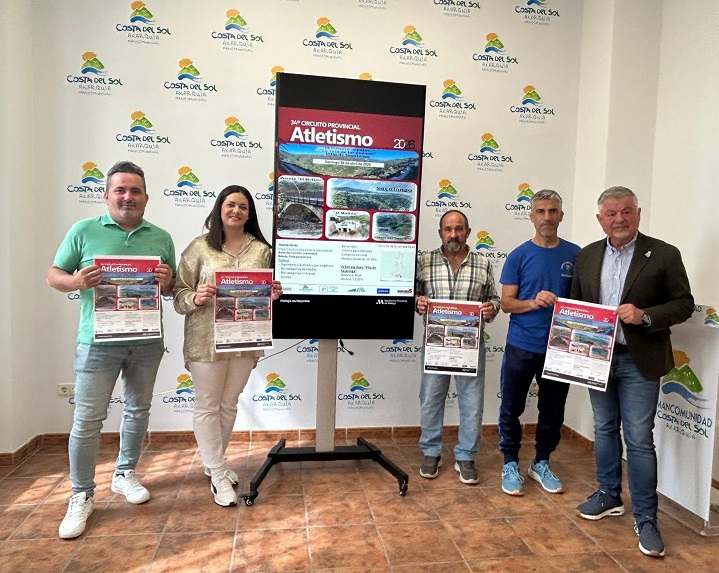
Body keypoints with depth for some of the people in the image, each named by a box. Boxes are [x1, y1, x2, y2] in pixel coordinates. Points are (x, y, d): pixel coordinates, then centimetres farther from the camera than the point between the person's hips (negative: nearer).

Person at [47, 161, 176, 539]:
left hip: (147, 341, 3)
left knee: (138, 410, 15)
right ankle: (82, 496, 18)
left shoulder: (161, 238, 7)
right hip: (98, 341, -3)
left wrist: (166, 282, -12)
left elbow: (173, 289, 11)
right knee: (87, 420, 2)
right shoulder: (84, 230, 0)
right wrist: (75, 282, -20)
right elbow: (54, 275, 2)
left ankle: (125, 474, 36)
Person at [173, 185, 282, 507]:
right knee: (207, 406, 3)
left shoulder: (261, 250, 5)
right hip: (206, 339, -2)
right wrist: (195, 299, -21)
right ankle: (219, 476, 17)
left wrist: (273, 295, -9)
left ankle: (214, 462, 35)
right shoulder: (200, 247, -2)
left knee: (229, 404, 15)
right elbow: (179, 292, -1)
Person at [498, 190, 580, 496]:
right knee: (512, 408, 7)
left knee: (553, 410, 14)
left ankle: (541, 464, 33)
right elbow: (506, 303, -4)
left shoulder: (575, 255, 3)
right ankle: (510, 465, 25)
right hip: (521, 346, -2)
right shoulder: (518, 256, -2)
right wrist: (533, 302, -22)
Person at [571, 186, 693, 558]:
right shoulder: (587, 256, 6)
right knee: (604, 430, 16)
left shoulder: (664, 255, -6)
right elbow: (576, 302, 12)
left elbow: (684, 304, -5)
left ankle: (645, 518, 14)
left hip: (639, 361, -4)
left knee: (639, 439, -1)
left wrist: (645, 315, -22)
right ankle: (609, 495, 33)